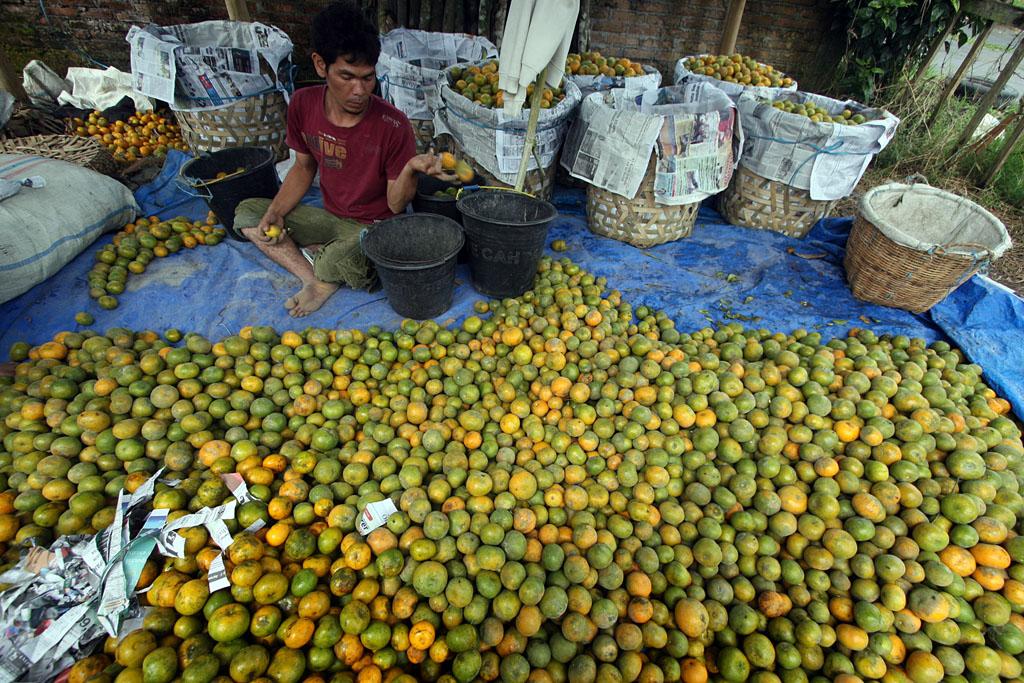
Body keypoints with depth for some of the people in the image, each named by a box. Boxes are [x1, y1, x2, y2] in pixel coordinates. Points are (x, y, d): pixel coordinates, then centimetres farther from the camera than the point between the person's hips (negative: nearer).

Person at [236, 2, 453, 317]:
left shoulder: (392, 125, -22)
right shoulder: (303, 105, -8)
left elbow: (396, 205, -17)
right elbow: (304, 166, 8)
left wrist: (410, 169, -38)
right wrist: (275, 213, -5)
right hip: (331, 217, 6)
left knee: (339, 263, -36)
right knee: (247, 212, 0)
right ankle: (314, 279, -15)